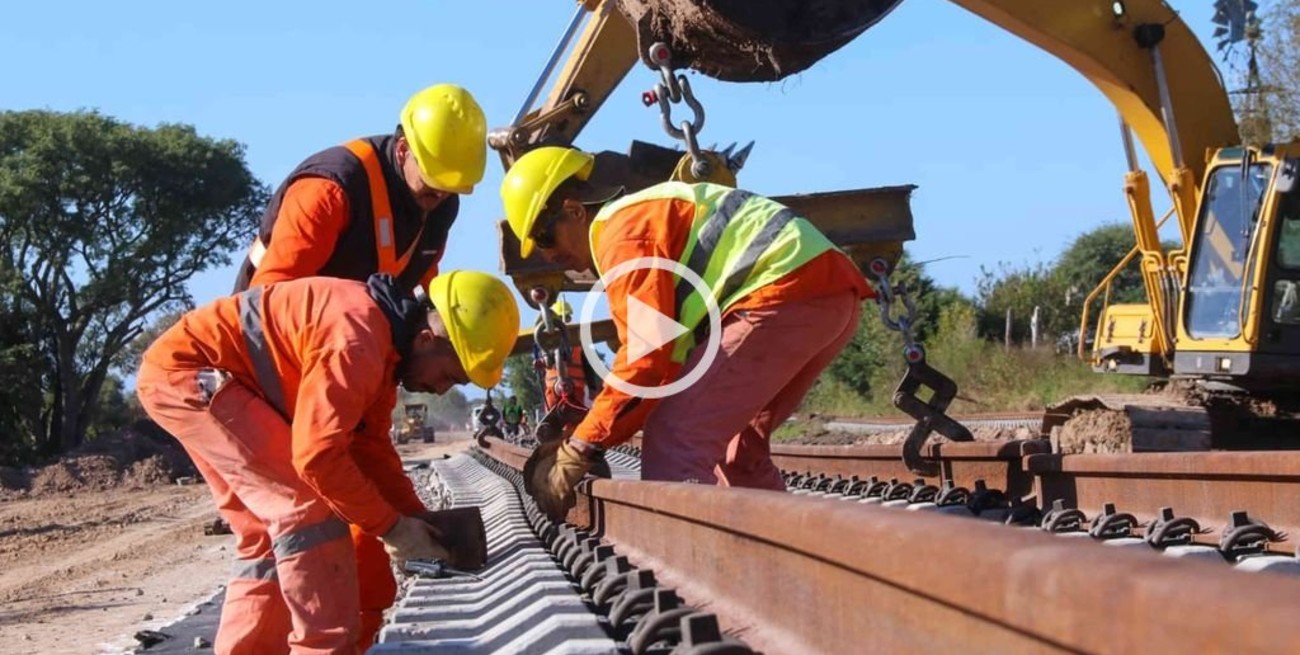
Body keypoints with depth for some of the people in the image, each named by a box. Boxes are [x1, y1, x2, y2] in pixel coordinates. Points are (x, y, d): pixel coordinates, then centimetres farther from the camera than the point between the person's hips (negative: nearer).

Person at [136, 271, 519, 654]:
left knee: (267, 533, 12)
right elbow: (317, 454, -26)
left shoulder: (383, 344, 6)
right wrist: (390, 526, -17)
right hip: (184, 370, -11)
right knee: (308, 506, -15)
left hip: (201, 376, 11)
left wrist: (416, 517, 4)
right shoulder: (357, 341, -27)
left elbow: (370, 444, 13)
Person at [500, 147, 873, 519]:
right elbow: (674, 351, 27)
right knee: (736, 445, 22)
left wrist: (580, 449, -6)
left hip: (788, 290, -11)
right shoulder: (648, 215, 29)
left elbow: (647, 356, -13)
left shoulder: (621, 232, -3)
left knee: (675, 442, -9)